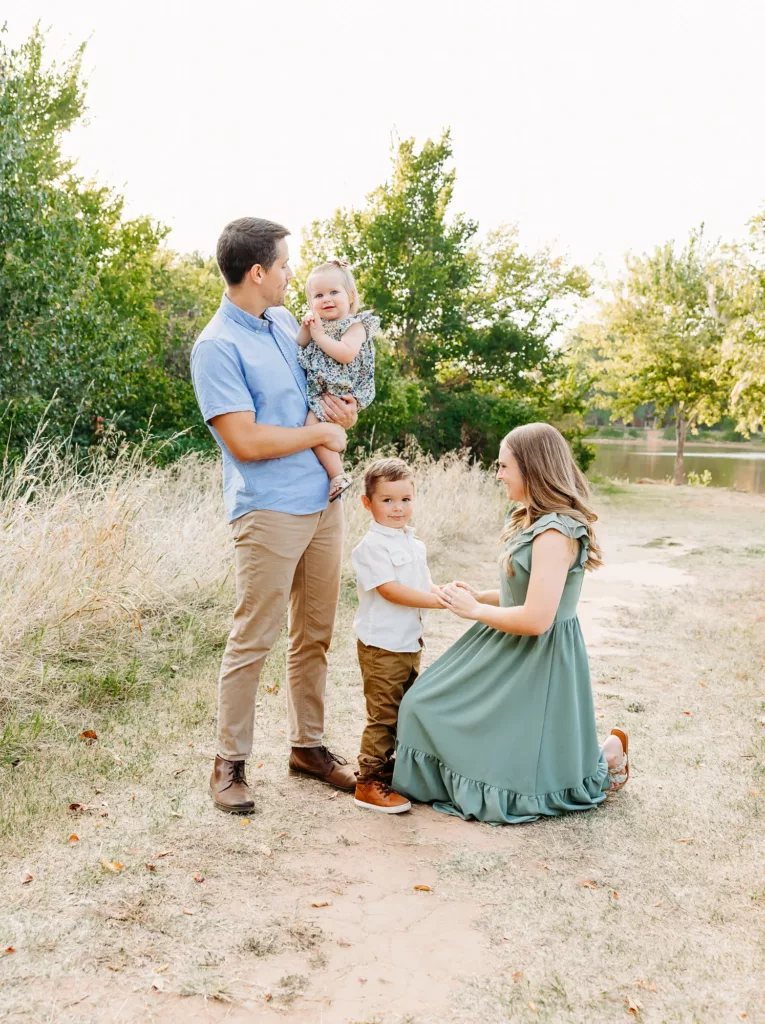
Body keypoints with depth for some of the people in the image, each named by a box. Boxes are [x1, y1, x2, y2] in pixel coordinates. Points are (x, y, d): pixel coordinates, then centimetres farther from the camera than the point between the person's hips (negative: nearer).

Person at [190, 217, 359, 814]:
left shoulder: (287, 322, 12)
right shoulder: (217, 348, -12)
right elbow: (245, 441, -19)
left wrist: (346, 411, 5)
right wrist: (321, 433, -8)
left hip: (323, 502, 8)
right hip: (270, 512, -8)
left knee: (316, 634, 14)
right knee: (253, 641, -1)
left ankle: (308, 745, 28)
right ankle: (230, 764, 13)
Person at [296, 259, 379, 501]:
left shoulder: (355, 325, -7)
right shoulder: (319, 324, 16)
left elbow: (346, 354, -24)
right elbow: (299, 347, 13)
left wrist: (319, 335, -17)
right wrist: (305, 327, -3)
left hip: (339, 391, -9)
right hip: (316, 389, 9)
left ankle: (338, 477, -14)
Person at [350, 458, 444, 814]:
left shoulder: (414, 544, 13)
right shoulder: (371, 546, -15)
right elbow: (390, 590, -23)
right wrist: (441, 600, -24)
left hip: (410, 642, 9)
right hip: (381, 646, -9)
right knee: (383, 716, -4)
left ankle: (396, 771, 31)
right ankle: (369, 783, 5)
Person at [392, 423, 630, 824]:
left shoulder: (556, 532, -23)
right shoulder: (533, 519, 8)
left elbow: (536, 619, -28)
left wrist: (474, 610, -15)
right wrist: (480, 596, 4)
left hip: (539, 659, -10)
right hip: (508, 651, 10)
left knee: (512, 779, -1)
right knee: (425, 706, 9)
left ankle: (608, 753, 15)